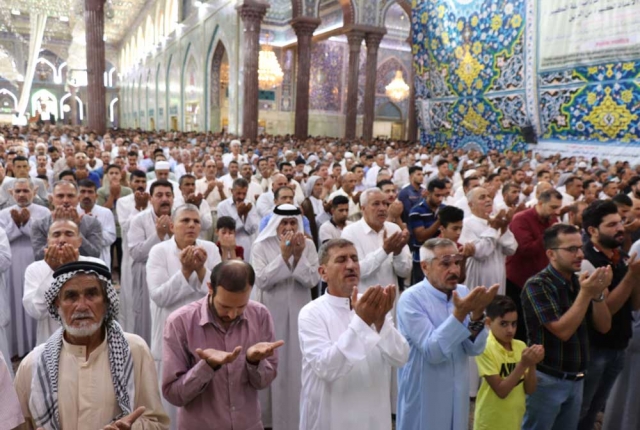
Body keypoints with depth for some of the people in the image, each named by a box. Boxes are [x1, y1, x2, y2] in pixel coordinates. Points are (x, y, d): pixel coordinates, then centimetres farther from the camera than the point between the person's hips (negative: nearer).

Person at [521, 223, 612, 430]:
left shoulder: (579, 281, 5)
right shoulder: (537, 285, -16)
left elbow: (604, 326, 3)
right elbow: (563, 331, -22)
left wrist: (598, 293, -13)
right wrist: (586, 293, -23)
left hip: (576, 379, 7)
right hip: (547, 379, -6)